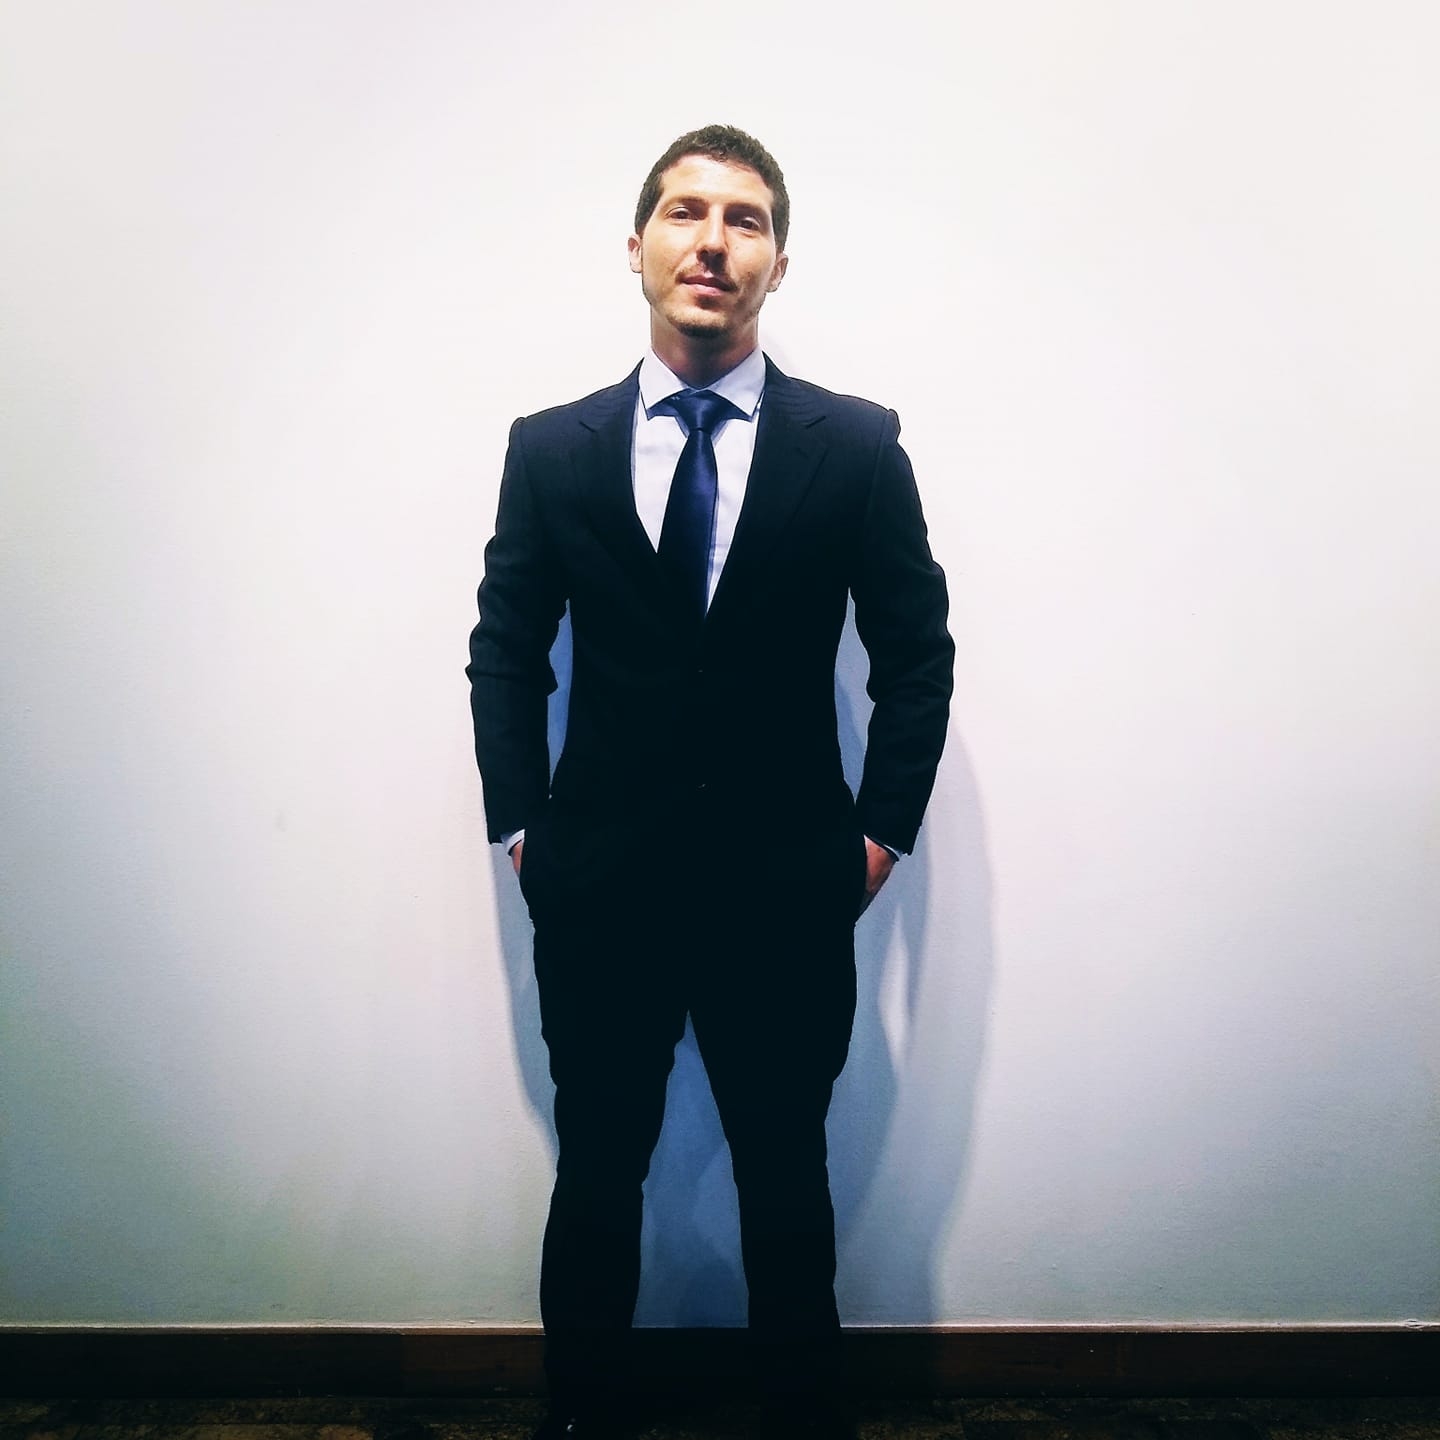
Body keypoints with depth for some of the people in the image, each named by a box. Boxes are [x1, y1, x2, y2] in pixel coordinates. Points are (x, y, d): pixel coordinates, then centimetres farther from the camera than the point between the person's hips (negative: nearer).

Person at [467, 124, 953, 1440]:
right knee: (595, 1179, 16)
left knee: (786, 1182, 16)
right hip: (598, 891, 1)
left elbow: (917, 653, 2)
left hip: (789, 896, 0)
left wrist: (881, 830, -1)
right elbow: (505, 651, 7)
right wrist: (522, 824, 1)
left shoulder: (858, 446, -2)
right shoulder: (550, 450, 2)